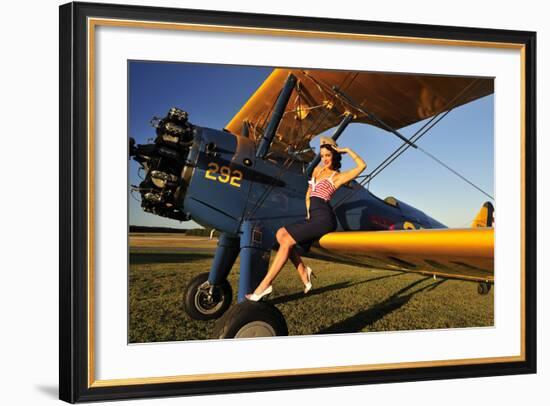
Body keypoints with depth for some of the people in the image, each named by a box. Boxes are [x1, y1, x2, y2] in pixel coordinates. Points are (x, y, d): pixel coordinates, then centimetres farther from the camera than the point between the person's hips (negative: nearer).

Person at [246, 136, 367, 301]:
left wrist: (347, 150, -3)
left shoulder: (338, 177, 0)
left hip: (324, 218, -8)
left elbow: (362, 166, -12)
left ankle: (265, 285, -15)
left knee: (287, 240, -15)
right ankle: (303, 271, -3)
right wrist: (308, 212, 12)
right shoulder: (317, 170, 21)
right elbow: (308, 194, 27)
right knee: (281, 234, -2)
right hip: (314, 218, 8)